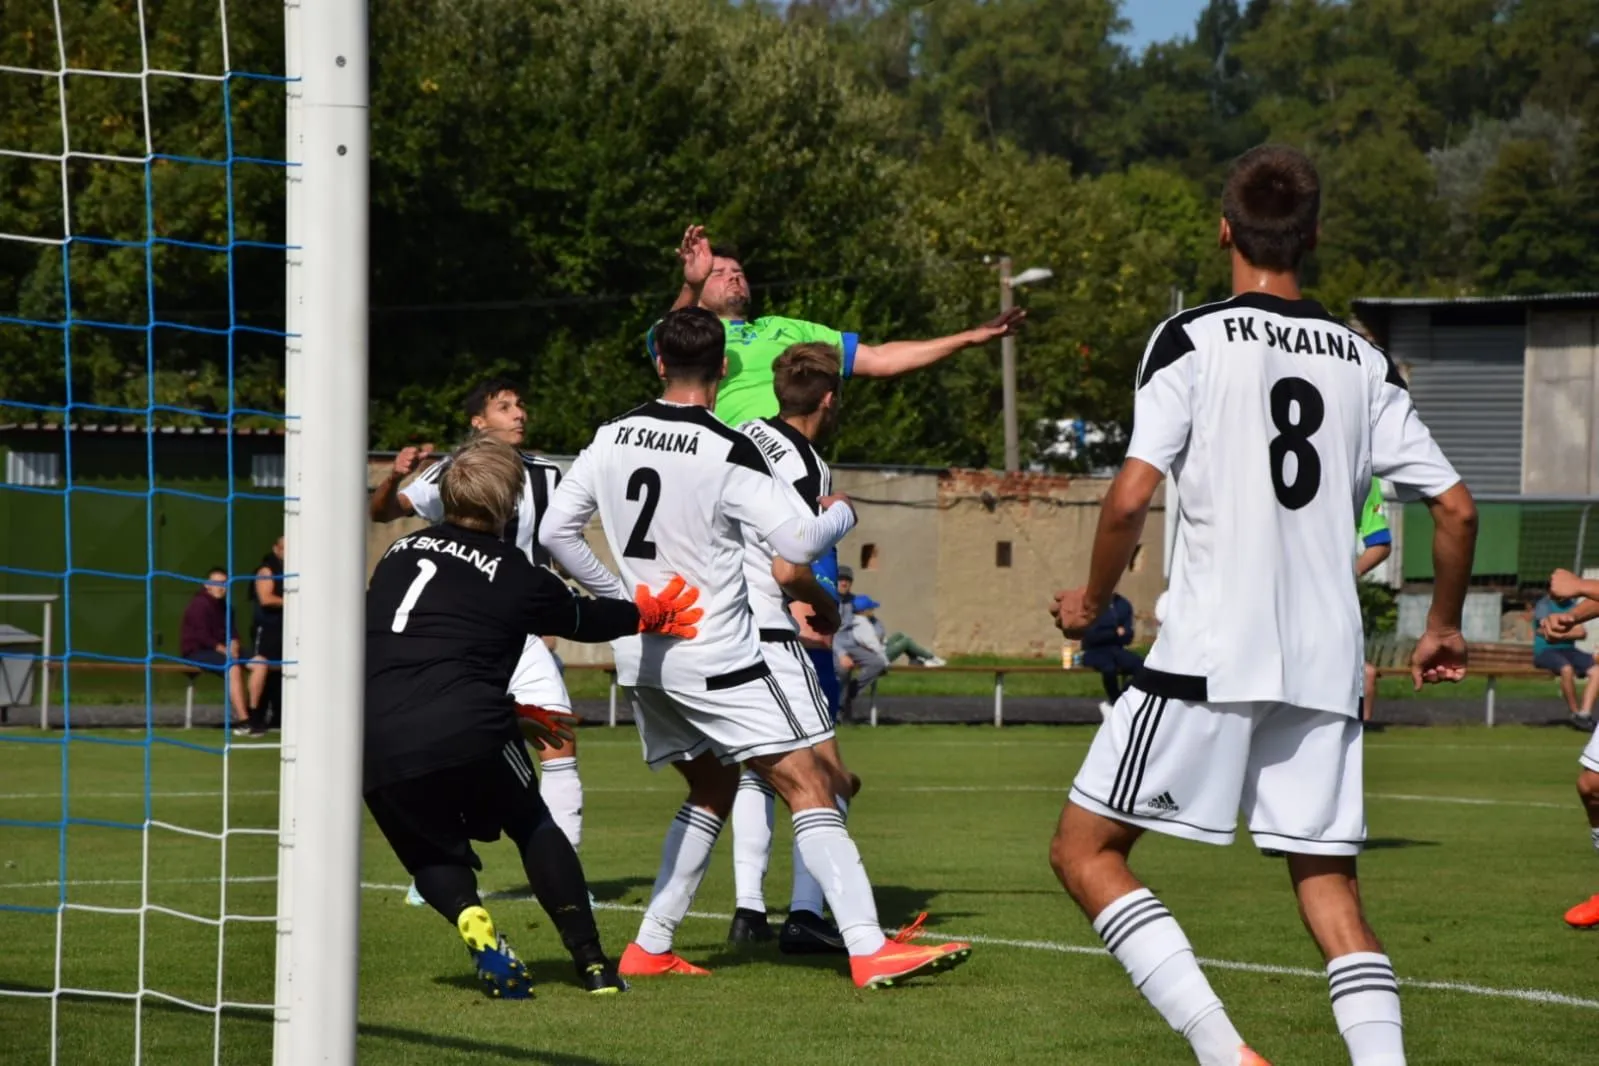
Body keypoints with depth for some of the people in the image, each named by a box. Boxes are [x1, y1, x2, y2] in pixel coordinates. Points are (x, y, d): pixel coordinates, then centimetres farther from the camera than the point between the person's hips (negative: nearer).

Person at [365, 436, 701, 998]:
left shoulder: (400, 552, 20)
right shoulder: (516, 577, 7)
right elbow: (583, 618, 25)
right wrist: (650, 612, 45)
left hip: (378, 750, 3)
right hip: (467, 733, -3)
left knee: (432, 852, 25)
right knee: (533, 827, 22)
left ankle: (472, 922, -4)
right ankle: (591, 962, 18)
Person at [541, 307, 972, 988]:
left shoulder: (612, 438, 4)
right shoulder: (728, 453, -15)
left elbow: (556, 531, 10)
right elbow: (800, 542, -18)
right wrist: (842, 512, 3)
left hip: (641, 655, 7)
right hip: (715, 660, -7)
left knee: (711, 790, 22)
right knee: (809, 786, -6)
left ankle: (649, 948, 18)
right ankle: (870, 952, -15)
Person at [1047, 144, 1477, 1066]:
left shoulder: (1192, 340, -4)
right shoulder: (1364, 363, 10)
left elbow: (1132, 497, -13)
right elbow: (1456, 509, 9)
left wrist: (1094, 598, 5)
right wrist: (1445, 628, 25)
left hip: (1211, 657, -5)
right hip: (1327, 665, 5)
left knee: (1085, 849, 4)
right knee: (1329, 886, 11)